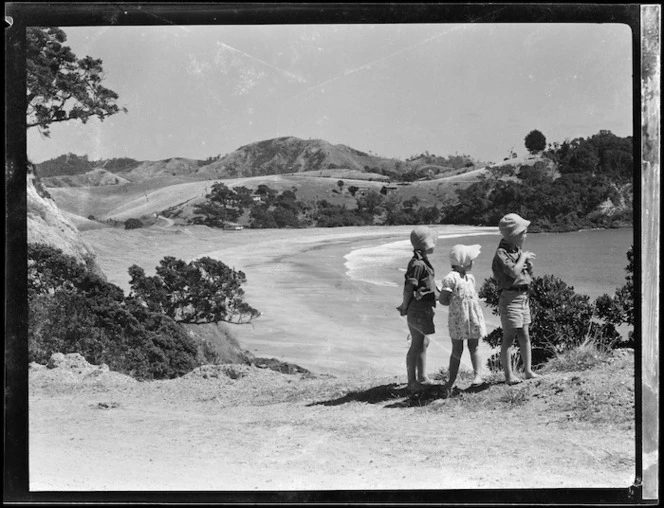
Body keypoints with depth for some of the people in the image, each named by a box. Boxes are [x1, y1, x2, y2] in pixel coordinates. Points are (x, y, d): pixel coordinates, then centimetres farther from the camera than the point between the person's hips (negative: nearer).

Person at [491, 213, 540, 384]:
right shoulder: (502, 253, -14)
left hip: (523, 297, 8)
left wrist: (528, 263, -1)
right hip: (510, 297, -8)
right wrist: (523, 257, -13)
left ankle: (528, 370, 18)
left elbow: (528, 274, 19)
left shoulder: (518, 250, 12)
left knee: (524, 335, 11)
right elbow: (514, 272, -28)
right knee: (509, 337, -4)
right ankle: (509, 374, 0)